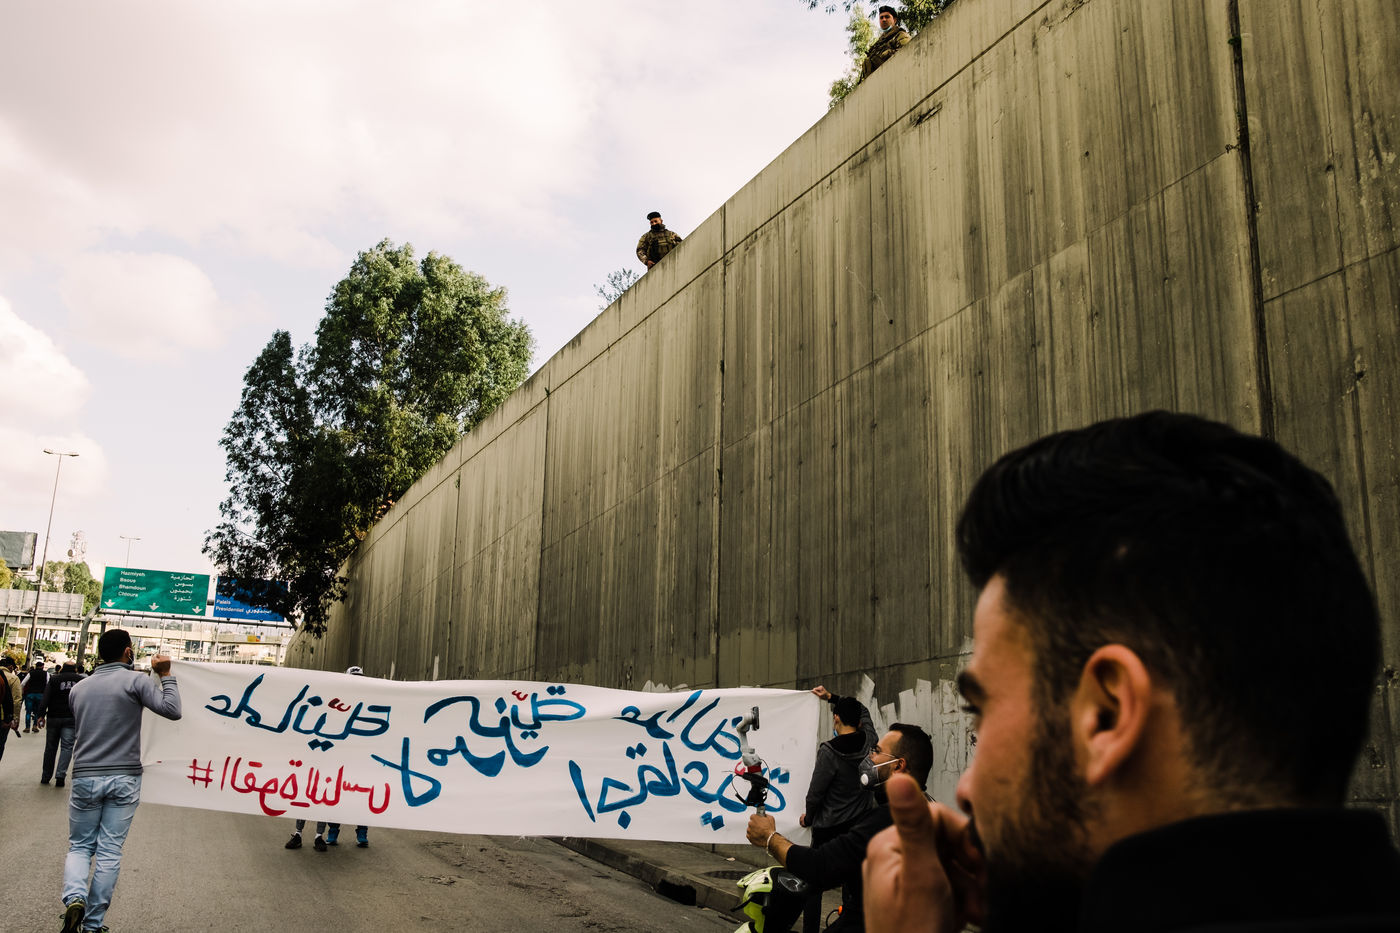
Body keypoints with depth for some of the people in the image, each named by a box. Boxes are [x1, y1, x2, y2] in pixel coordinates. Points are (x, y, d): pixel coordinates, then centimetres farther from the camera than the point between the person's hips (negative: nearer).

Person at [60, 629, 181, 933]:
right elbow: (172, 710, -14)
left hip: (85, 778, 3)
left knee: (80, 846, 15)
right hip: (124, 779, -3)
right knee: (109, 852, 5)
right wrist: (165, 675, -2)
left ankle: (74, 897, -13)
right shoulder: (136, 680, -7)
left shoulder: (78, 688, 7)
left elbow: (80, 727, 19)